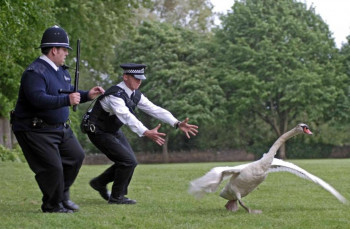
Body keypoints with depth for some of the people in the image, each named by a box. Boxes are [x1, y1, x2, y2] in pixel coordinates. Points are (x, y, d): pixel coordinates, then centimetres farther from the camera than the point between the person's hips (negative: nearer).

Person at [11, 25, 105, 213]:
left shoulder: (61, 70, 12)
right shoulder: (35, 72, -21)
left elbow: (70, 92, 24)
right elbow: (38, 98, -35)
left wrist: (87, 95, 6)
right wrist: (67, 100, -40)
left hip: (60, 127, 10)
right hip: (35, 130, -10)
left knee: (76, 156, 13)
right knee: (52, 167, -11)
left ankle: (63, 196, 29)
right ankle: (52, 205, 9)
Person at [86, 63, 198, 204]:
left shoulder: (135, 95, -2)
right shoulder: (115, 95, -30)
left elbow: (154, 110, -7)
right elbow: (127, 117, -44)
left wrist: (177, 124, -18)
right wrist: (146, 133, -57)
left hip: (113, 130, 9)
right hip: (98, 132, -9)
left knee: (130, 161, 8)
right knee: (128, 161, -14)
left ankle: (99, 182, 25)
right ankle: (116, 197, 2)